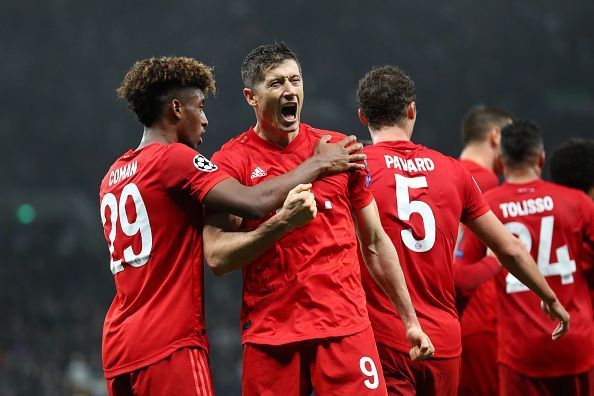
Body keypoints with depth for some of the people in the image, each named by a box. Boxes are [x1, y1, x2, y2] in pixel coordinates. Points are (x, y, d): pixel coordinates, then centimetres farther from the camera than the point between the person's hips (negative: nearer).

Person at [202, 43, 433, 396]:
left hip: (345, 325, 1)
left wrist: (410, 320, 14)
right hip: (270, 334, -1)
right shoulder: (231, 162, 0)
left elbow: (375, 242, 15)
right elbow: (217, 257, -9)